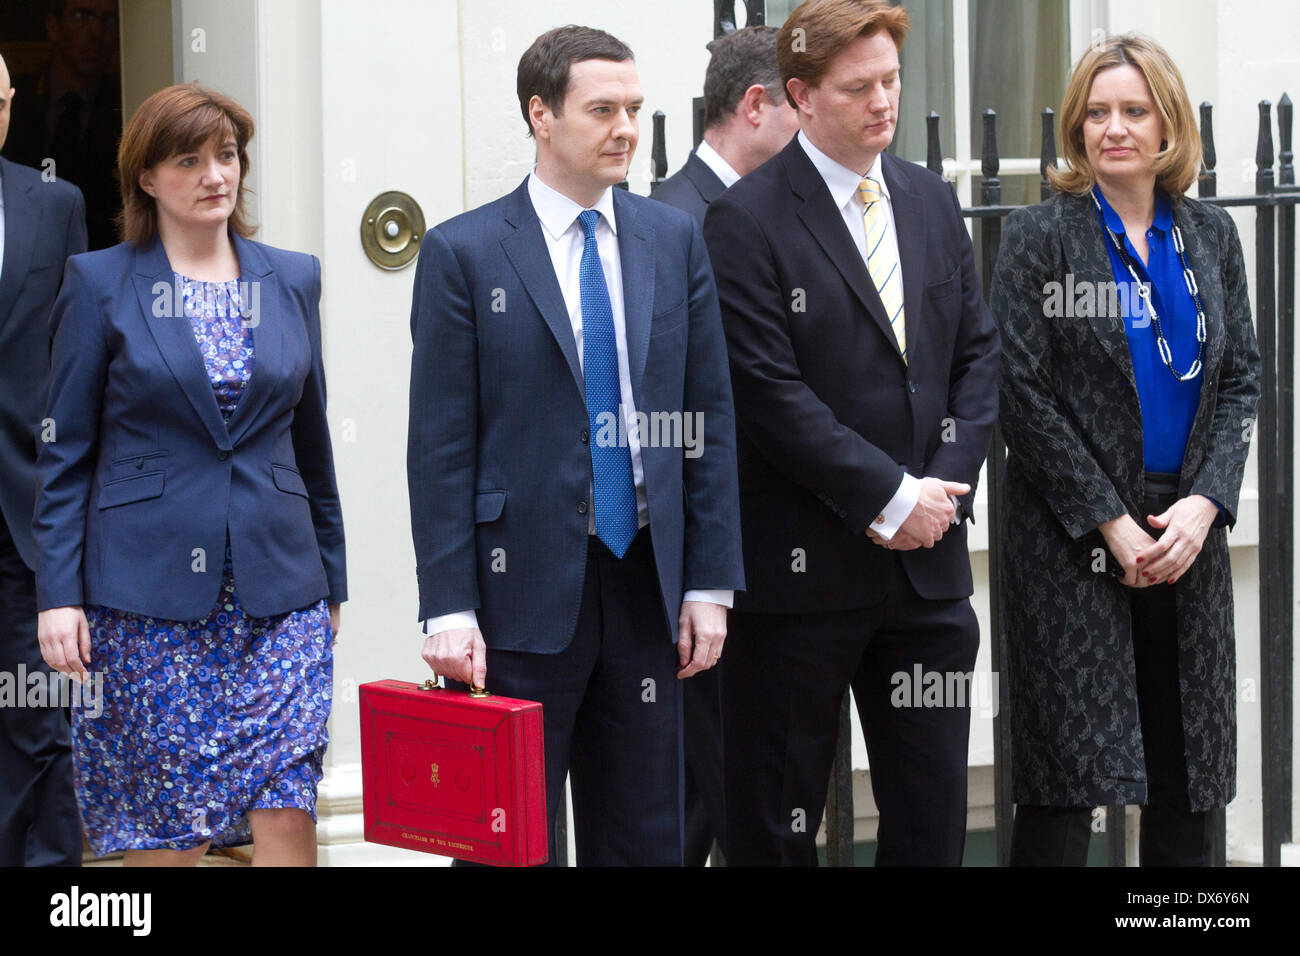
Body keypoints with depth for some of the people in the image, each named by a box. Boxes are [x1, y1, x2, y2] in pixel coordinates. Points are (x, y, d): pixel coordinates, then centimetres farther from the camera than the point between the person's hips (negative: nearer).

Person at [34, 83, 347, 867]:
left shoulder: (292, 279, 10)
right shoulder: (101, 283, 1)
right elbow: (66, 454, 1)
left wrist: (332, 580, 15)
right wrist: (59, 594, -6)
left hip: (278, 586, 2)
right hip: (148, 592, -2)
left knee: (288, 814, -7)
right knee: (167, 829, -1)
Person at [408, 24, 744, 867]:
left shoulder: (675, 240, 8)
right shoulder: (464, 253, -3)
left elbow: (710, 420, 9)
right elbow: (441, 449, -5)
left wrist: (711, 583, 3)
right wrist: (449, 610, -11)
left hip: (645, 589, 4)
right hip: (524, 592, -4)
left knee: (644, 837, 9)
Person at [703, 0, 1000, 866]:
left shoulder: (932, 202, 12)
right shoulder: (748, 219, -9)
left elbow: (977, 356, 12)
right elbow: (770, 394, -14)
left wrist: (944, 485, -3)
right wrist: (890, 497, -14)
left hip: (927, 563, 6)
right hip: (803, 566, -6)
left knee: (934, 812, 9)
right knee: (777, 823, 4)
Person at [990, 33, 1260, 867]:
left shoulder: (1210, 236, 10)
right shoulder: (1043, 237, -3)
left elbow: (1242, 379, 9)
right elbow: (1022, 392, -7)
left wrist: (1205, 503, -7)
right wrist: (1110, 523, -12)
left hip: (1187, 538, 4)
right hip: (1073, 541, -4)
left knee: (1186, 787, 6)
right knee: (1067, 780, -6)